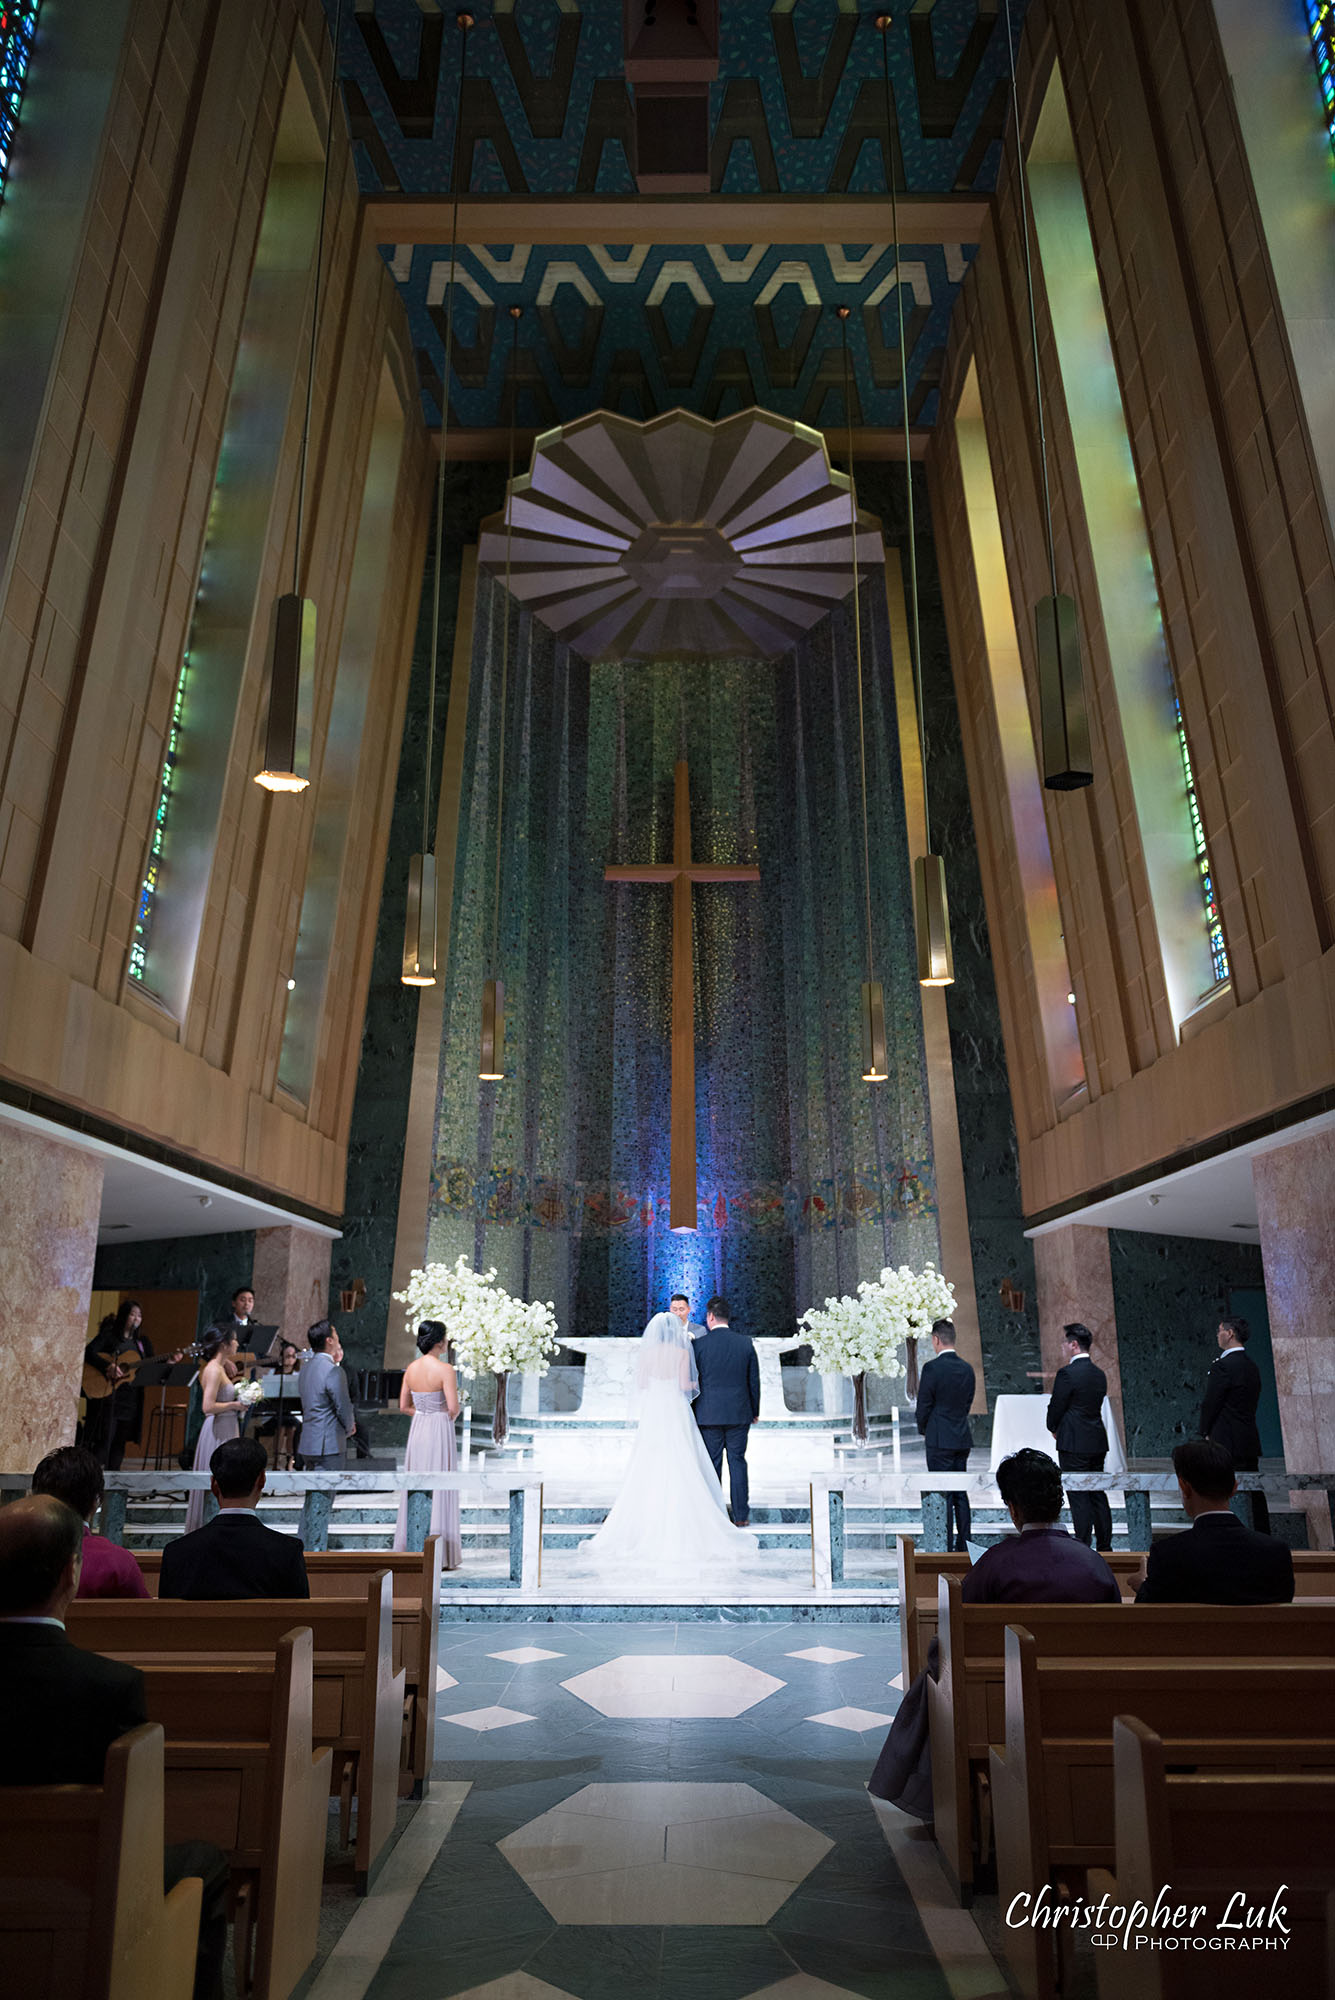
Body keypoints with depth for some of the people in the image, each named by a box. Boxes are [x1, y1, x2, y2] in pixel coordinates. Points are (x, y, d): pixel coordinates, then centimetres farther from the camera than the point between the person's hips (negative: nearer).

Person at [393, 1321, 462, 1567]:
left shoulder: (411, 1368, 3)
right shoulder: (445, 1369, -16)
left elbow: (404, 1405, 9)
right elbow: (453, 1408, -18)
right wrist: (452, 1415, 3)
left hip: (417, 1428, 6)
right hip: (439, 1430, -6)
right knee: (439, 1490, 1)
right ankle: (440, 1556, 6)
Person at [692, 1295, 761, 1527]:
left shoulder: (699, 1344, -8)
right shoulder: (746, 1343, -1)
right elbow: (754, 1380, 4)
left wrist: (691, 1412, 8)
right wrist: (755, 1411, 15)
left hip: (708, 1414, -2)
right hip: (739, 1413, 2)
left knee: (712, 1465, 7)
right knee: (738, 1462, 8)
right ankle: (740, 1515, 11)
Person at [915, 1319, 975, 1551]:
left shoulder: (932, 1368, -15)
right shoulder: (967, 1368, 6)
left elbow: (923, 1406, -10)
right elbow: (967, 1403, 12)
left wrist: (923, 1430, 8)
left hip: (940, 1440, -7)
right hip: (962, 1439, 7)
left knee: (942, 1494, -2)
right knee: (960, 1492, 13)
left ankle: (945, 1547, 1)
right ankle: (963, 1545, 17)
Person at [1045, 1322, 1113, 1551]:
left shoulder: (1067, 1373, -16)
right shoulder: (1099, 1373, 9)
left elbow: (1055, 1408, -11)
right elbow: (1096, 1406, 14)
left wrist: (1054, 1429, 10)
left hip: (1074, 1444, -8)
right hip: (1098, 1441, 8)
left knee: (1078, 1497, -2)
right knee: (1098, 1494, 14)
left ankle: (1083, 1547, 0)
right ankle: (1105, 1545, 19)